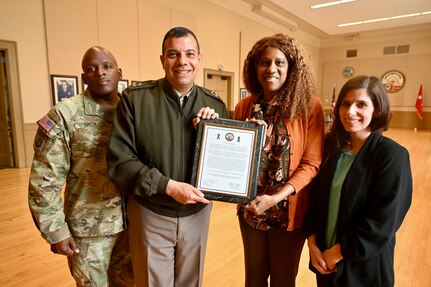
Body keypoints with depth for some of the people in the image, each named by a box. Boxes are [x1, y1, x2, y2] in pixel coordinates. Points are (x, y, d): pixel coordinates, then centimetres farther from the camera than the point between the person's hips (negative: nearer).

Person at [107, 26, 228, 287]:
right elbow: (119, 162, -12)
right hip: (151, 216, -2)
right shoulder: (135, 98, -11)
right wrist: (169, 186, -21)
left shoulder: (215, 105, -1)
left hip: (197, 214, 3)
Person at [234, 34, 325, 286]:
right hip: (250, 209, 3)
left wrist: (276, 198, -22)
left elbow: (312, 163, -11)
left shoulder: (310, 106, -10)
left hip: (289, 210, -2)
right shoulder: (244, 107, 1)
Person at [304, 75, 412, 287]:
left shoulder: (392, 155, -16)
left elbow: (382, 221, -20)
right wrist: (313, 244, -7)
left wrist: (338, 252, -16)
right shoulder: (332, 146, -2)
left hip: (363, 266, -4)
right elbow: (316, 197, -1)